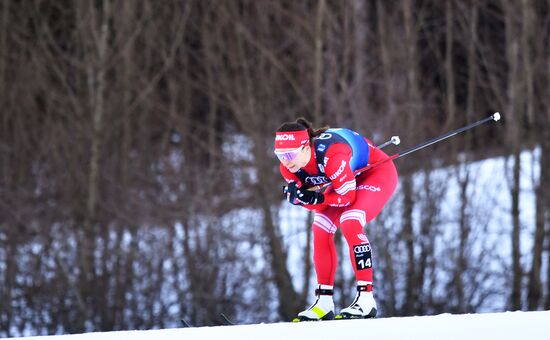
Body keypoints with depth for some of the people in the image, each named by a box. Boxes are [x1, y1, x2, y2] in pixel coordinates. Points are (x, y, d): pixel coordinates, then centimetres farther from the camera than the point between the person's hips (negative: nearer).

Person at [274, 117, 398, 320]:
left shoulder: (331, 157, -40)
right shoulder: (288, 167, -18)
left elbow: (348, 197, -30)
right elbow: (316, 202, -12)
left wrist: (315, 197, -34)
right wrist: (298, 195, -32)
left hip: (379, 172, -8)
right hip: (348, 178, 8)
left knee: (349, 223, -27)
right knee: (320, 229, -3)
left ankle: (366, 297, -25)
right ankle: (324, 301, 5)